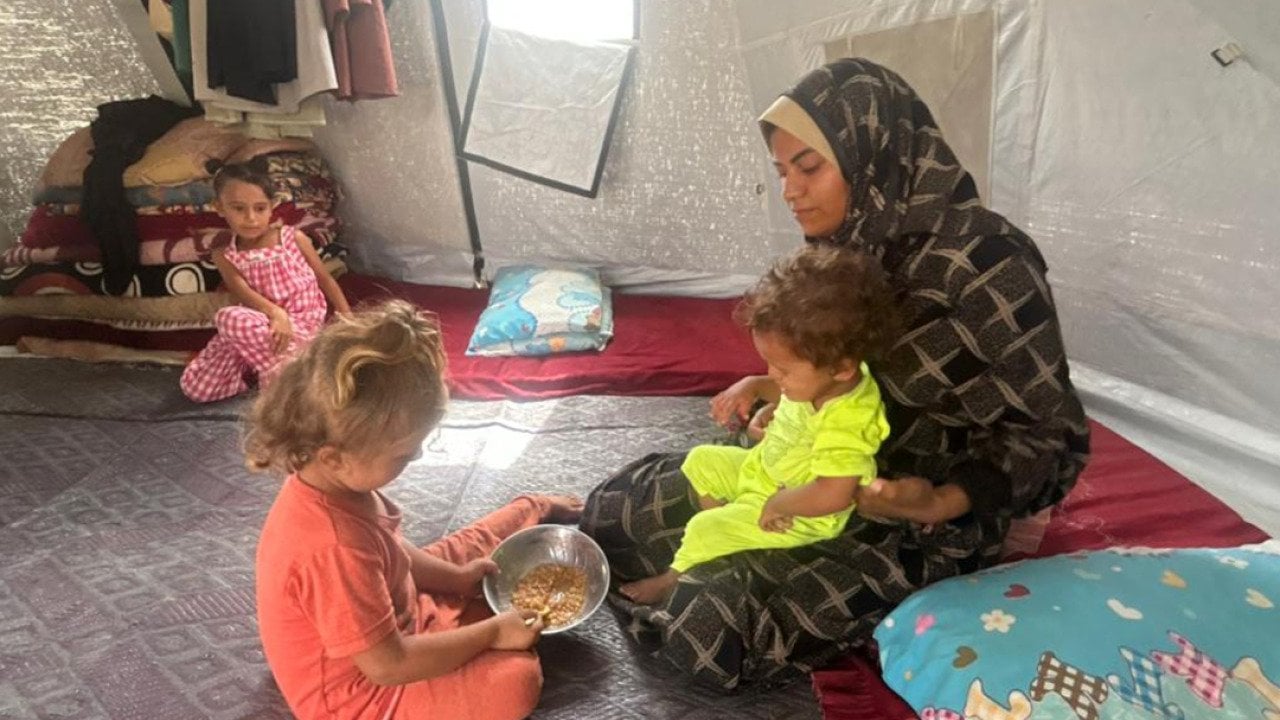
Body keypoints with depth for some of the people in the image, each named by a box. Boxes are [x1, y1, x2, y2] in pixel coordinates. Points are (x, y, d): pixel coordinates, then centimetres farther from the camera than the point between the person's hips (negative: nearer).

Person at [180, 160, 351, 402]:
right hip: (260, 324, 4)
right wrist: (275, 313, -35)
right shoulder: (225, 256, 3)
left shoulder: (293, 238, 0)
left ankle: (278, 371, -15)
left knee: (230, 317, -34)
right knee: (195, 387, -11)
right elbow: (244, 293, -14)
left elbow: (325, 279, 6)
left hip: (300, 325, -4)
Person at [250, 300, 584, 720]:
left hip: (394, 612, 8)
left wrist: (454, 576, 1)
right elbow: (388, 665, -32)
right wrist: (492, 633, -22)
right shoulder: (334, 550, -41)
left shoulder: (329, 482, -13)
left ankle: (541, 513, 42)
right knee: (517, 679, -21)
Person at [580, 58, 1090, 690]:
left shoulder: (985, 262, -26)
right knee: (660, 504, -2)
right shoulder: (850, 246, -4)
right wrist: (769, 386, -6)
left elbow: (1052, 434, -15)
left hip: (926, 514, -6)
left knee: (716, 615, -18)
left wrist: (940, 505, -28)